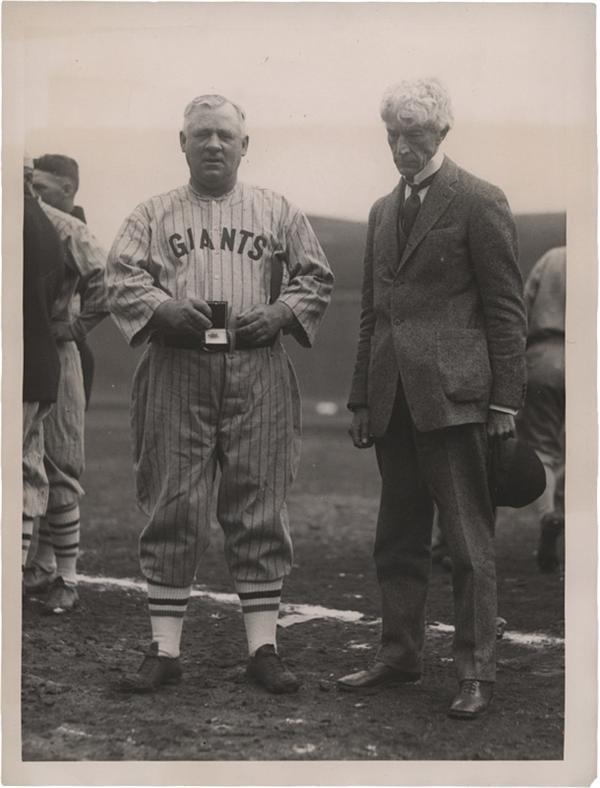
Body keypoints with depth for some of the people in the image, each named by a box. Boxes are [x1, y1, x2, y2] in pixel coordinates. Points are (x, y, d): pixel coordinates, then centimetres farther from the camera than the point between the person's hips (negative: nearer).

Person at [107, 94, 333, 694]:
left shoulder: (278, 213, 14)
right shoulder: (152, 215, 13)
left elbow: (316, 277, 13)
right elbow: (121, 279, 4)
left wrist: (279, 313, -5)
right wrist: (165, 310, -14)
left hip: (258, 374, 0)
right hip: (175, 370, 0)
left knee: (259, 508, 0)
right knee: (171, 508, -1)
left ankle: (263, 646, 7)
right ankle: (164, 649, 6)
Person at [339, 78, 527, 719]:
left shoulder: (479, 203, -2)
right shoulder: (382, 212, 18)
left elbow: (506, 308, -4)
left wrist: (505, 399, -9)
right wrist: (361, 397, 15)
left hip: (452, 395, -7)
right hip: (393, 400, 7)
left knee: (469, 542, -2)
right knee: (397, 539, 13)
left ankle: (476, 672, 4)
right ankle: (399, 654, 23)